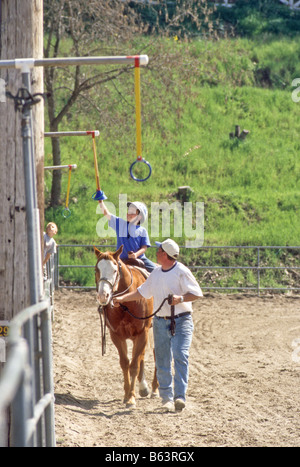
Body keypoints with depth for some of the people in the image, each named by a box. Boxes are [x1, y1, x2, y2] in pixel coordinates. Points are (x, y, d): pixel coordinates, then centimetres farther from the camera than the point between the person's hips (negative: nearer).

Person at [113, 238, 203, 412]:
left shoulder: (182, 272, -9)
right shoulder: (156, 273, 12)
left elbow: (197, 293, -12)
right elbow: (142, 292, 24)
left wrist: (180, 298, -27)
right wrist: (122, 298, 23)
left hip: (181, 321, -6)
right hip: (160, 322, 6)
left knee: (180, 357, -18)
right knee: (162, 362, 5)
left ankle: (180, 396, -22)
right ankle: (167, 397, 13)